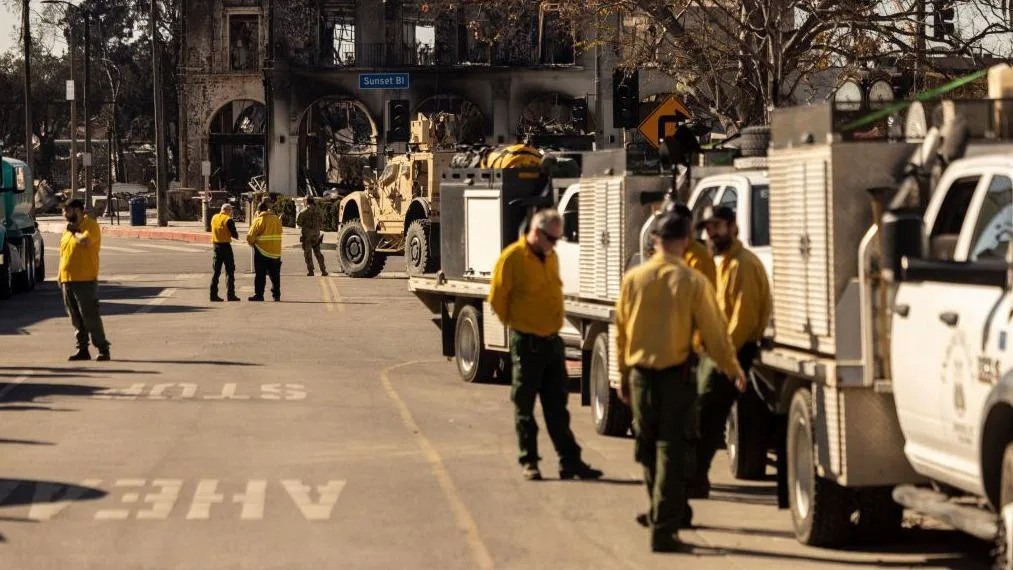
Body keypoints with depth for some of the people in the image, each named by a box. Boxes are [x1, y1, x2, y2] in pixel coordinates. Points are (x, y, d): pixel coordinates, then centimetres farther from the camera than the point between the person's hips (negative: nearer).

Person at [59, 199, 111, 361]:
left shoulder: (90, 225, -7)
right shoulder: (69, 228, 17)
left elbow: (84, 241, -27)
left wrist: (75, 231, -9)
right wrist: (61, 277, 17)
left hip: (85, 281, -8)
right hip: (68, 281, 8)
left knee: (90, 317, -9)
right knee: (76, 319, 10)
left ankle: (103, 349, -6)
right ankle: (82, 350, 15)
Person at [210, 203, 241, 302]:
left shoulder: (214, 218, 7)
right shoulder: (228, 220, -12)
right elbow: (235, 235, -12)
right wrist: (236, 235, 10)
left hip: (216, 246, 6)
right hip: (225, 245, -6)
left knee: (216, 271, 10)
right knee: (229, 271, 1)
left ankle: (213, 295, 7)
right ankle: (230, 295, -4)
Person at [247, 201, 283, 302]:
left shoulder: (259, 220, -8)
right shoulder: (277, 219, 8)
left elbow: (250, 237, -8)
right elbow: (278, 234, 10)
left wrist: (253, 244, 12)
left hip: (262, 252, -5)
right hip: (276, 251, 5)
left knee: (260, 274, 1)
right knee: (275, 275, 13)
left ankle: (259, 294, 0)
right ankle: (276, 295, 14)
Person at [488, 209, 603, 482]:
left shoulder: (551, 257, 10)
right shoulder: (513, 257, -13)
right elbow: (497, 298, -10)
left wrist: (552, 324, 14)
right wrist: (516, 323, 3)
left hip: (552, 340, 7)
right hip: (527, 343, -7)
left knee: (557, 406, 8)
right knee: (525, 406, 4)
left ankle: (570, 461, 9)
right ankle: (529, 462, 11)